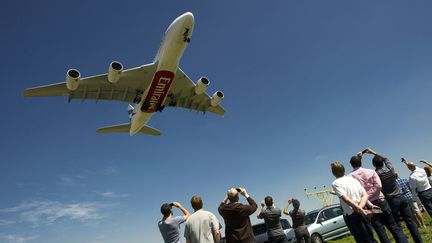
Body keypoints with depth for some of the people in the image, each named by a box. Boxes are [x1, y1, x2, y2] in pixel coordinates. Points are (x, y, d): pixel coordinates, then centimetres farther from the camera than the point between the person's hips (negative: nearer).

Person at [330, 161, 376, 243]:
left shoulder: (335, 183, -9)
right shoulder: (353, 179, 9)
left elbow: (347, 200, -20)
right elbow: (365, 195, 2)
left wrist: (361, 211, -21)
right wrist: (360, 208, -9)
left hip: (351, 215, -6)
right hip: (363, 213, 6)